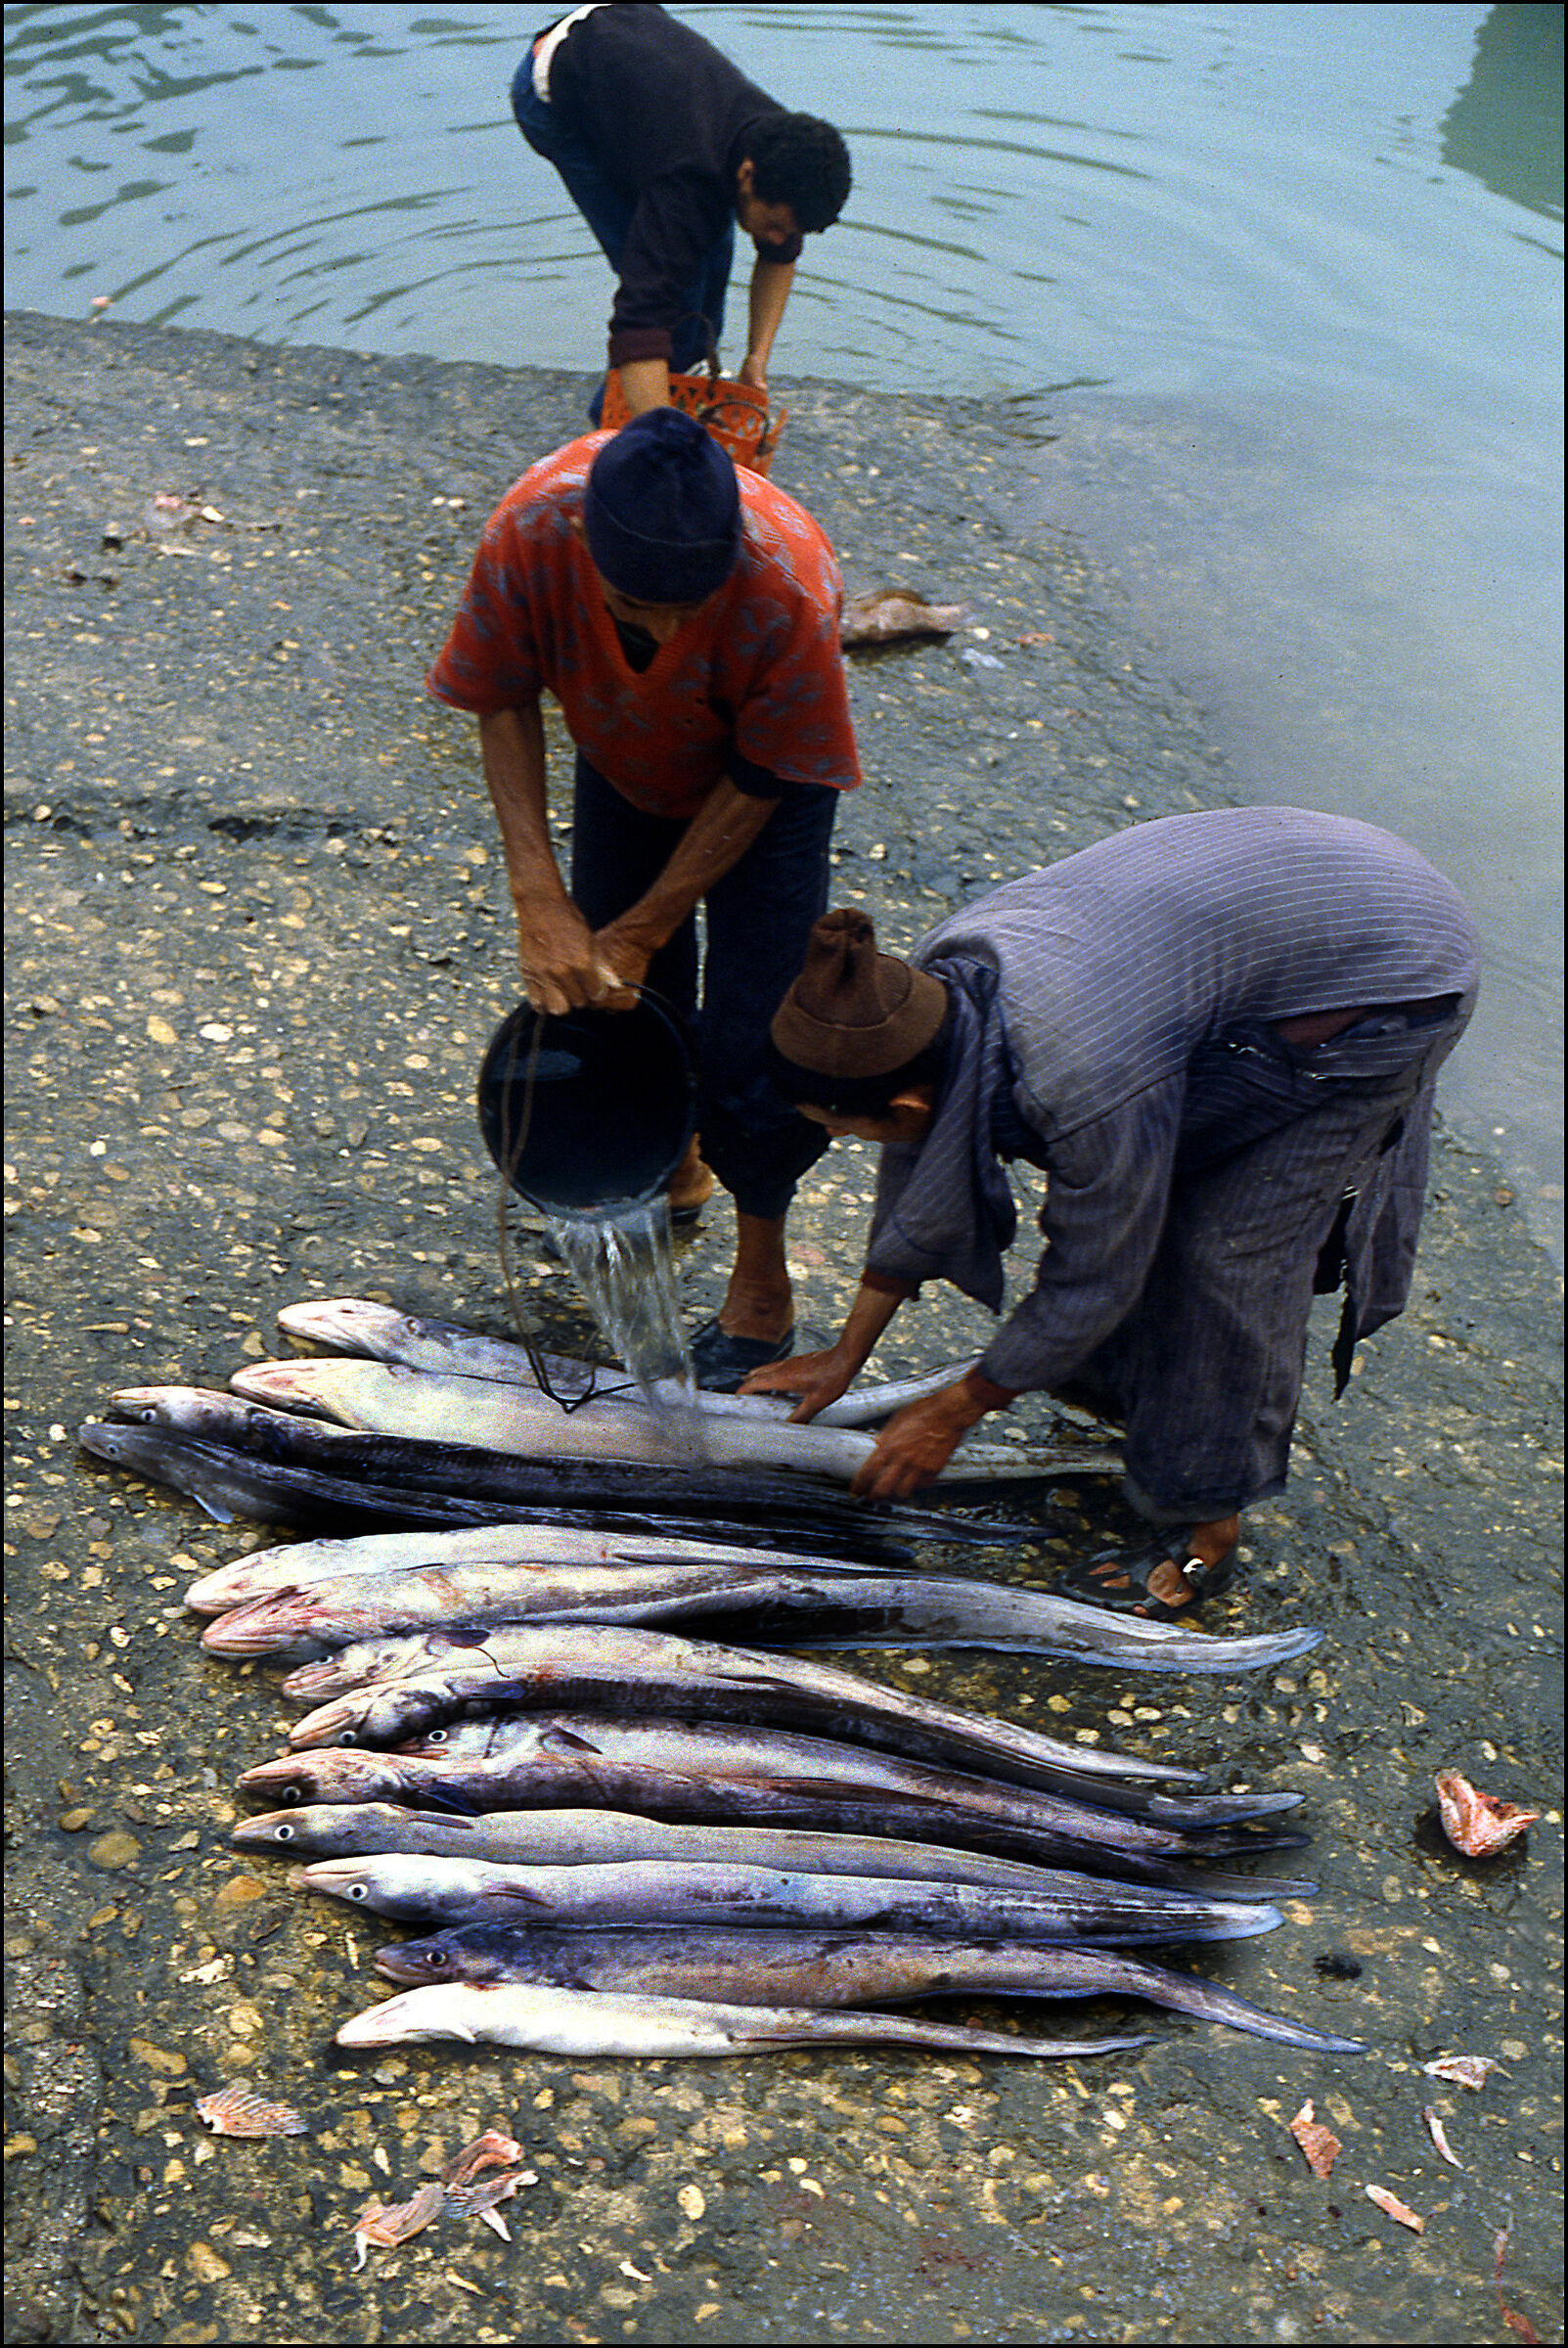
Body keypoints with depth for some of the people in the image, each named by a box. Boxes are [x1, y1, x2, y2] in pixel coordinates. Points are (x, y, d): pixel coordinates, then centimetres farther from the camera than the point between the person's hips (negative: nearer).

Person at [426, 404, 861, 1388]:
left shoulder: (791, 590, -42)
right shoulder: (530, 532, -35)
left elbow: (757, 783, -26)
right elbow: (505, 706, -18)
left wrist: (642, 929, -21)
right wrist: (539, 899, -25)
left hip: (766, 776, -3)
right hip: (622, 764, 4)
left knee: (749, 1036, -8)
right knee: (606, 986, 12)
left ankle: (762, 1282, 10)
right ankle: (672, 1169, 40)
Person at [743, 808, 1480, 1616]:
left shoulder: (1084, 1081, -36)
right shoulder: (935, 983, -12)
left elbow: (1092, 1277, -19)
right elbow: (919, 1188, 4)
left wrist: (953, 1415, -6)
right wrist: (845, 1357, 11)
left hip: (1389, 975, -8)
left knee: (1234, 1240, -7)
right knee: (1135, 1192, 11)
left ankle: (1207, 1528, 9)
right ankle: (1128, 1386, 36)